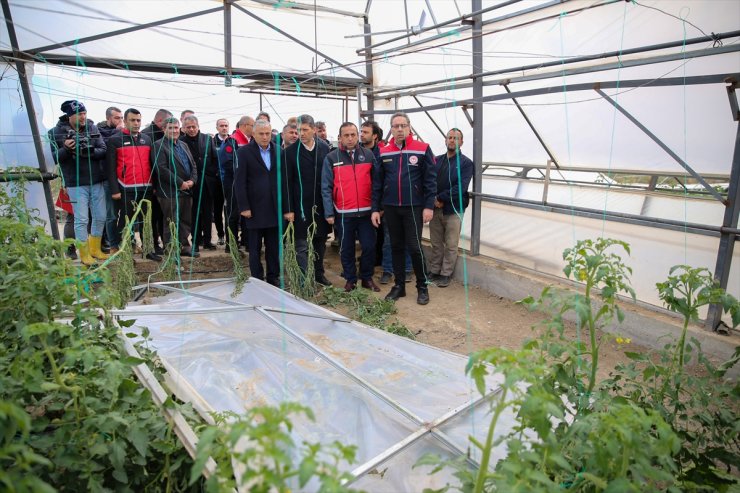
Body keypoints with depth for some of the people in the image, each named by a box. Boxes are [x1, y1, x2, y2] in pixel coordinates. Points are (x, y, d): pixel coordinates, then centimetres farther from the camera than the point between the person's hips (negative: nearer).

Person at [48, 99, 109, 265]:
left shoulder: (92, 128, 3)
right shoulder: (56, 132, -4)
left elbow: (103, 150, -2)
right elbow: (56, 158, -5)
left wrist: (89, 152, -21)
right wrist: (66, 149, -24)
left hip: (97, 181, 4)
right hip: (76, 183, -3)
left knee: (100, 217, 10)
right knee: (81, 219, -1)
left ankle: (95, 249, 28)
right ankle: (84, 254, 10)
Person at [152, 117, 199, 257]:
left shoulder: (183, 145, 18)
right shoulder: (159, 145, -5)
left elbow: (193, 165, 16)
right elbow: (162, 169, -15)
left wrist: (192, 180, -2)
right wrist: (180, 183, -16)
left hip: (187, 190, 7)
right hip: (170, 192, -7)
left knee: (185, 221, 13)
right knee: (172, 223, -2)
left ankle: (184, 246, 24)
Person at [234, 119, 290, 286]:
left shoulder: (279, 151, 7)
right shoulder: (244, 152, -1)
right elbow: (239, 182, -4)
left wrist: (287, 208, 2)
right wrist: (244, 207, -10)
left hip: (275, 208, 2)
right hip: (254, 209, -2)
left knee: (274, 247, 8)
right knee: (255, 249, 6)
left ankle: (273, 278, 20)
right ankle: (257, 280, 16)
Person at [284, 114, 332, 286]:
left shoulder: (324, 148, 3)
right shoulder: (291, 151, -4)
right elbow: (288, 182, -4)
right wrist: (289, 208, -8)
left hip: (322, 204, 3)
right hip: (301, 205, -3)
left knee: (321, 241, 15)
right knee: (302, 245, -3)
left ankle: (319, 273, 30)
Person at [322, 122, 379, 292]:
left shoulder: (368, 155, 5)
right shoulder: (331, 158, 0)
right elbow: (326, 187, -3)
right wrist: (329, 213, -8)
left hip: (366, 211, 1)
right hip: (343, 213, -1)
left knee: (369, 246, 4)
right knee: (346, 249, 9)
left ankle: (367, 277, 23)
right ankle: (350, 279, 25)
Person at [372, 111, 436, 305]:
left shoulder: (423, 149, -3)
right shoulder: (383, 153, 6)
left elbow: (430, 180, -4)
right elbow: (377, 183, 8)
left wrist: (428, 206, -9)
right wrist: (375, 208, 4)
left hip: (414, 208, -3)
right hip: (390, 208, 3)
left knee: (414, 247, -4)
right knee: (396, 247, 11)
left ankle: (422, 287, 13)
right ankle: (399, 285, 23)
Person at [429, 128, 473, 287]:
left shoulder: (466, 163, -2)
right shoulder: (437, 160, 11)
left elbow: (461, 187, -12)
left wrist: (441, 198, -14)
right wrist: (433, 200, -10)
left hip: (453, 210, -4)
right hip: (436, 209, 4)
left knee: (451, 245, 3)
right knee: (436, 243, 11)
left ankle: (445, 274, 14)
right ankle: (434, 271, 22)